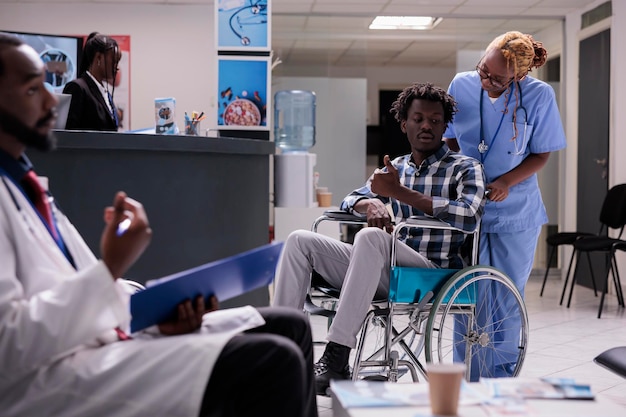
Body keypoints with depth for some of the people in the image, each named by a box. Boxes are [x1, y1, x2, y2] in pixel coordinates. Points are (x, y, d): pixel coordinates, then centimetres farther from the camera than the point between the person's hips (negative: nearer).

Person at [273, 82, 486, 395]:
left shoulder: (464, 168, 5)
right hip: (385, 268, 6)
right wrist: (373, 204, -3)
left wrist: (399, 192, -14)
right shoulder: (395, 168, 21)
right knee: (300, 240, -6)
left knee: (371, 237, -36)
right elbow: (350, 201, 24)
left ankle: (336, 360, -39)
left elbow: (469, 216, -14)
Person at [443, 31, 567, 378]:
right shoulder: (462, 85, -5)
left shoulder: (539, 95, -11)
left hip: (516, 213, -1)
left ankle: (501, 376, 22)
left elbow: (542, 154, -3)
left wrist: (507, 182, -18)